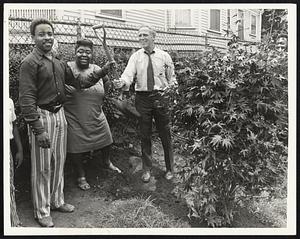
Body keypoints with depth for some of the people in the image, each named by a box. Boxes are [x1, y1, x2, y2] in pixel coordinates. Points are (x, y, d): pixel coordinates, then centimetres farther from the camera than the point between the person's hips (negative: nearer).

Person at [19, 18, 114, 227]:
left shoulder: (59, 63, 11)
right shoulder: (30, 63, -11)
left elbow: (79, 83, 18)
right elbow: (26, 99, -16)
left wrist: (101, 73, 8)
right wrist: (38, 129, -21)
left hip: (60, 114, 7)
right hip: (42, 117, -7)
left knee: (59, 162, 17)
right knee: (42, 167, 2)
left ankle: (57, 201, 34)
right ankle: (42, 211, 17)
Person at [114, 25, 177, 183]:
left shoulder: (164, 56, 4)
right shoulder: (135, 56, 2)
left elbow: (172, 78, 11)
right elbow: (129, 73, -14)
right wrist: (122, 82, -34)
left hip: (161, 97, 0)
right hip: (142, 98, 1)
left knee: (165, 134, 7)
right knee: (145, 134, 8)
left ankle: (169, 168, 23)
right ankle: (147, 169, 23)